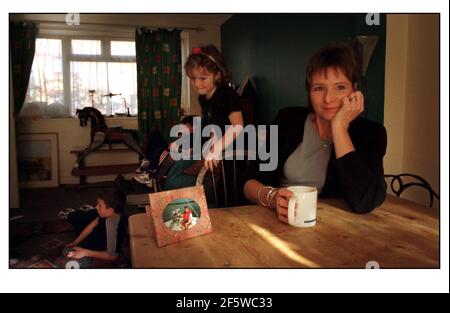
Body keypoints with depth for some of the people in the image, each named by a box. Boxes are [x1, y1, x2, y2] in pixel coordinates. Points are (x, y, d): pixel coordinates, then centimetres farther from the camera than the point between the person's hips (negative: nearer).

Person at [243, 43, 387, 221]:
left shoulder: (370, 133, -3)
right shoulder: (288, 120, 0)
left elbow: (363, 203, -19)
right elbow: (250, 183, -3)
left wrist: (339, 127, -16)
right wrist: (273, 198, -25)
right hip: (281, 224, 1)